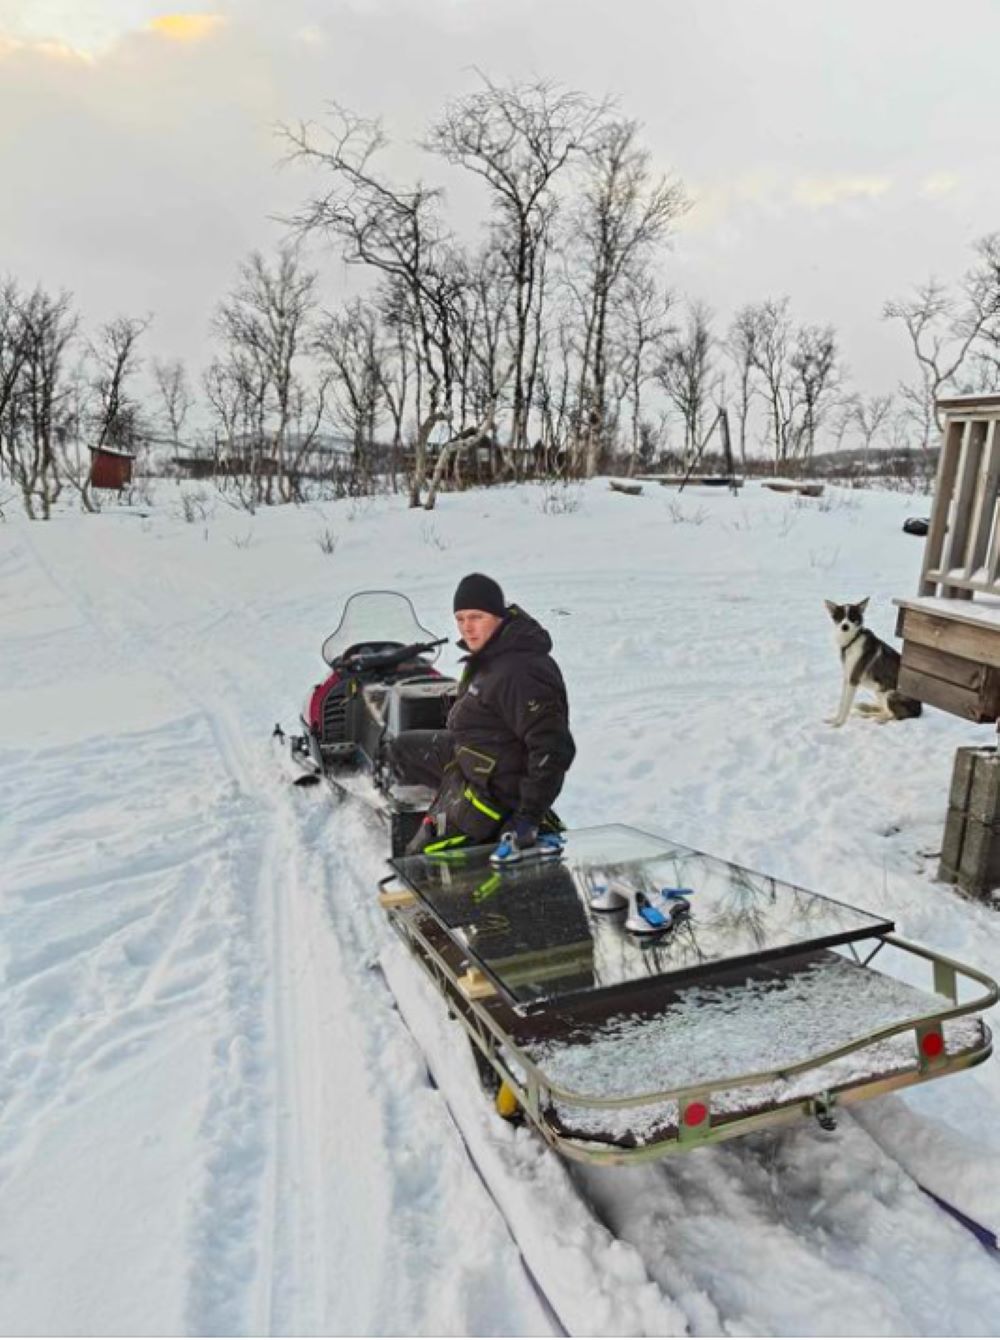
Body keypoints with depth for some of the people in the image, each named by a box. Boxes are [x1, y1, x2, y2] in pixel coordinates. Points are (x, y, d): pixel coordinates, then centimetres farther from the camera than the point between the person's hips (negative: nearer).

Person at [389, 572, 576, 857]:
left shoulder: (520, 673, -33)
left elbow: (553, 749, -33)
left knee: (420, 858, -5)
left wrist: (529, 815, -30)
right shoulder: (489, 654, -1)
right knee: (403, 748, 23)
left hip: (494, 787, -10)